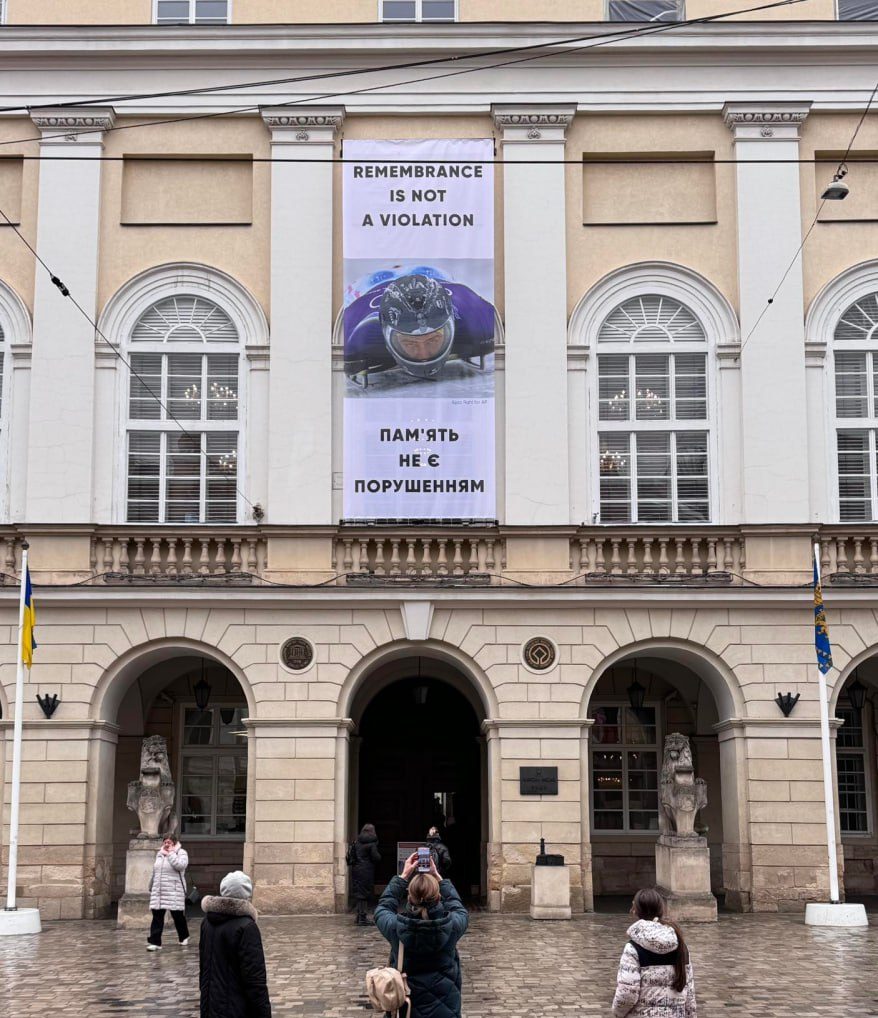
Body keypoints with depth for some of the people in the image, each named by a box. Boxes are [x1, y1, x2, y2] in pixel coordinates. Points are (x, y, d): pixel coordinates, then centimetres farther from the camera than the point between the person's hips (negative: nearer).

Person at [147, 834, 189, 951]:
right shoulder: (159, 854, 16)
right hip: (158, 891, 5)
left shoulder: (181, 853, -2)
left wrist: (171, 853, -15)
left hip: (174, 892, -5)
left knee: (178, 916, 7)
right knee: (157, 916, -4)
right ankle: (155, 942, -6)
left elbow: (180, 865, -23)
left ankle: (184, 937, 29)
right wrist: (151, 887, 26)